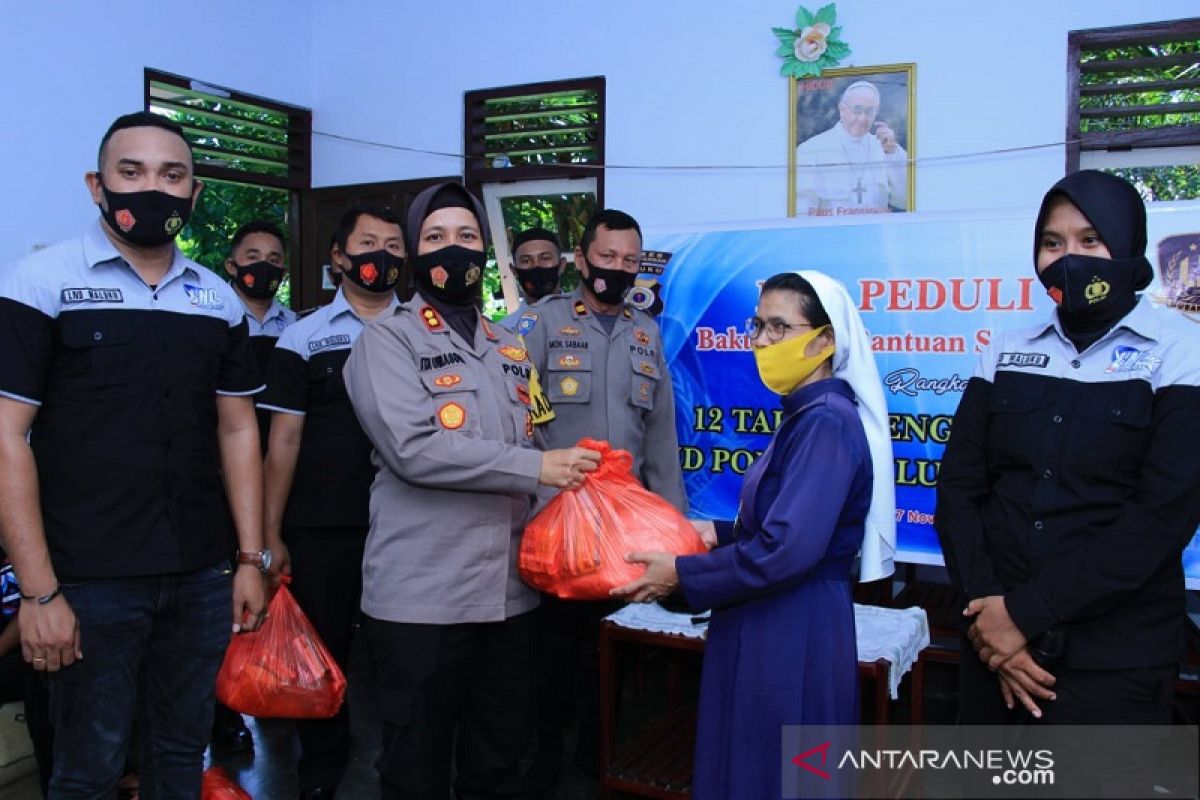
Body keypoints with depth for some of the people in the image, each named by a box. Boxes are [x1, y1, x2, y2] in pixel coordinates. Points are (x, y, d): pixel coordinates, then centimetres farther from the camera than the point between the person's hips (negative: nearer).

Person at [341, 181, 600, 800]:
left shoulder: (511, 349, 15)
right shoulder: (386, 341, -4)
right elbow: (414, 449, -19)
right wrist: (536, 467, -17)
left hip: (510, 590, 6)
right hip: (420, 594, -5)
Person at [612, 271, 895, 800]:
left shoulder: (827, 422, -19)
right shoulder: (803, 415, 10)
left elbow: (787, 549, -26)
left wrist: (682, 575, -17)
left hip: (794, 635, -9)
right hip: (767, 626, 9)